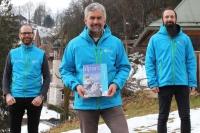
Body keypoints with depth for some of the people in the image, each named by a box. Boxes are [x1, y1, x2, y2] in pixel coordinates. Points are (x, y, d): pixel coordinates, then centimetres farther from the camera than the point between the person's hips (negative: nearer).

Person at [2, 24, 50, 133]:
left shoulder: (41, 54, 3)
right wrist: (7, 94, -8)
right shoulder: (13, 53, 6)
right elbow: (6, 76, 6)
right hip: (15, 98, 1)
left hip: (35, 98, -1)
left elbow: (47, 77, 2)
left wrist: (41, 96, -11)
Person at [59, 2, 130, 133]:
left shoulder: (116, 43, 1)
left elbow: (124, 67, 7)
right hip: (85, 102, 1)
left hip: (111, 101, 0)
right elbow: (65, 70, 5)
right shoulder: (74, 44, 0)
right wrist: (75, 85, -12)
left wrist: (116, 84, -11)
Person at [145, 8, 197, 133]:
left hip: (182, 83, 1)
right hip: (164, 84, -1)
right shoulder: (155, 39, 1)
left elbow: (191, 61, 5)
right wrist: (153, 83, -8)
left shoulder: (185, 38, 5)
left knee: (185, 116, 8)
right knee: (163, 117, 9)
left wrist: (193, 82, -2)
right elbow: (149, 63, 0)